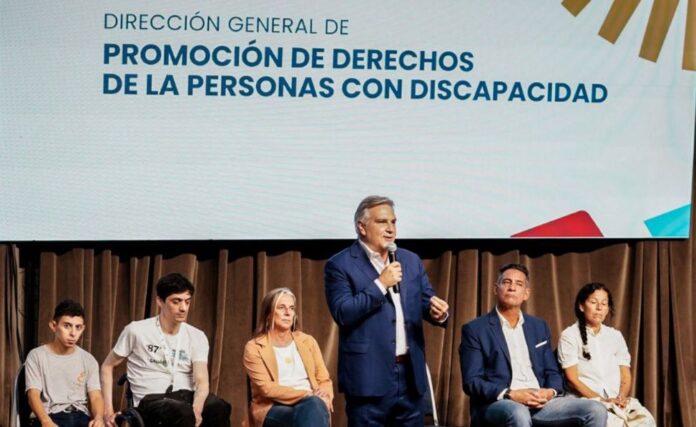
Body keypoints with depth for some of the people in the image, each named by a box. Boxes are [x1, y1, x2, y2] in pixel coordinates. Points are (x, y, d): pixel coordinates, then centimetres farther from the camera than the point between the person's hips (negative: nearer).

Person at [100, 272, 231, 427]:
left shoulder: (196, 337, 7)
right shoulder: (136, 330, 0)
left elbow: (201, 380, -6)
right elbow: (107, 366, 12)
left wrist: (196, 410, -29)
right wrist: (108, 408, 1)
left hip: (185, 397, 3)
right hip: (151, 400, -3)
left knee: (220, 408, -34)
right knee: (184, 412, -40)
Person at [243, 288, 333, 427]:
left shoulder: (308, 342, 19)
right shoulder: (254, 347, 5)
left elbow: (324, 380, 16)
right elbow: (266, 388, -6)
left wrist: (324, 397, -10)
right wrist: (307, 395, -16)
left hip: (313, 404, 4)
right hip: (273, 409, -3)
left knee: (314, 406, -37)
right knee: (310, 408, -39)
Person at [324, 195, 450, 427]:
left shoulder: (410, 260, 14)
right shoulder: (340, 265, -4)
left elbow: (425, 300, 13)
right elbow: (342, 313, -14)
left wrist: (437, 311, -10)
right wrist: (380, 284, -17)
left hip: (411, 373, 5)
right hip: (369, 375, -5)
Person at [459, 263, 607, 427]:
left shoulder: (539, 327, 18)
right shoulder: (475, 329, 2)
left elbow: (552, 372, 18)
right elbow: (472, 382, -5)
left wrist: (551, 392, -6)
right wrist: (510, 394, -19)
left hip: (540, 402, 5)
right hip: (498, 402, -5)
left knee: (596, 411, -17)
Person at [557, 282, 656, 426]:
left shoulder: (616, 336, 19)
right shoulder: (570, 336, 4)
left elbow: (626, 376, 15)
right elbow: (572, 379, -4)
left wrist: (621, 398, -7)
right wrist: (602, 401, -14)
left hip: (618, 403, 5)